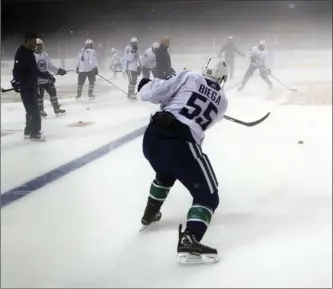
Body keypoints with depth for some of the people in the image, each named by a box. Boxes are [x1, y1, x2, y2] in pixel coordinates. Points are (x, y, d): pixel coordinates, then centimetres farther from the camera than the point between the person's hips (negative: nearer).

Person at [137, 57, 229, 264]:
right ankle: (189, 242, -14)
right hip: (181, 144, -4)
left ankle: (150, 214, 55)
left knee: (165, 174, 37)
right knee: (208, 196, 7)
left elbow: (152, 93, 0)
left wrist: (146, 85, 20)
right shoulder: (222, 101, 14)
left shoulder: (190, 77, 9)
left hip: (152, 135, 4)